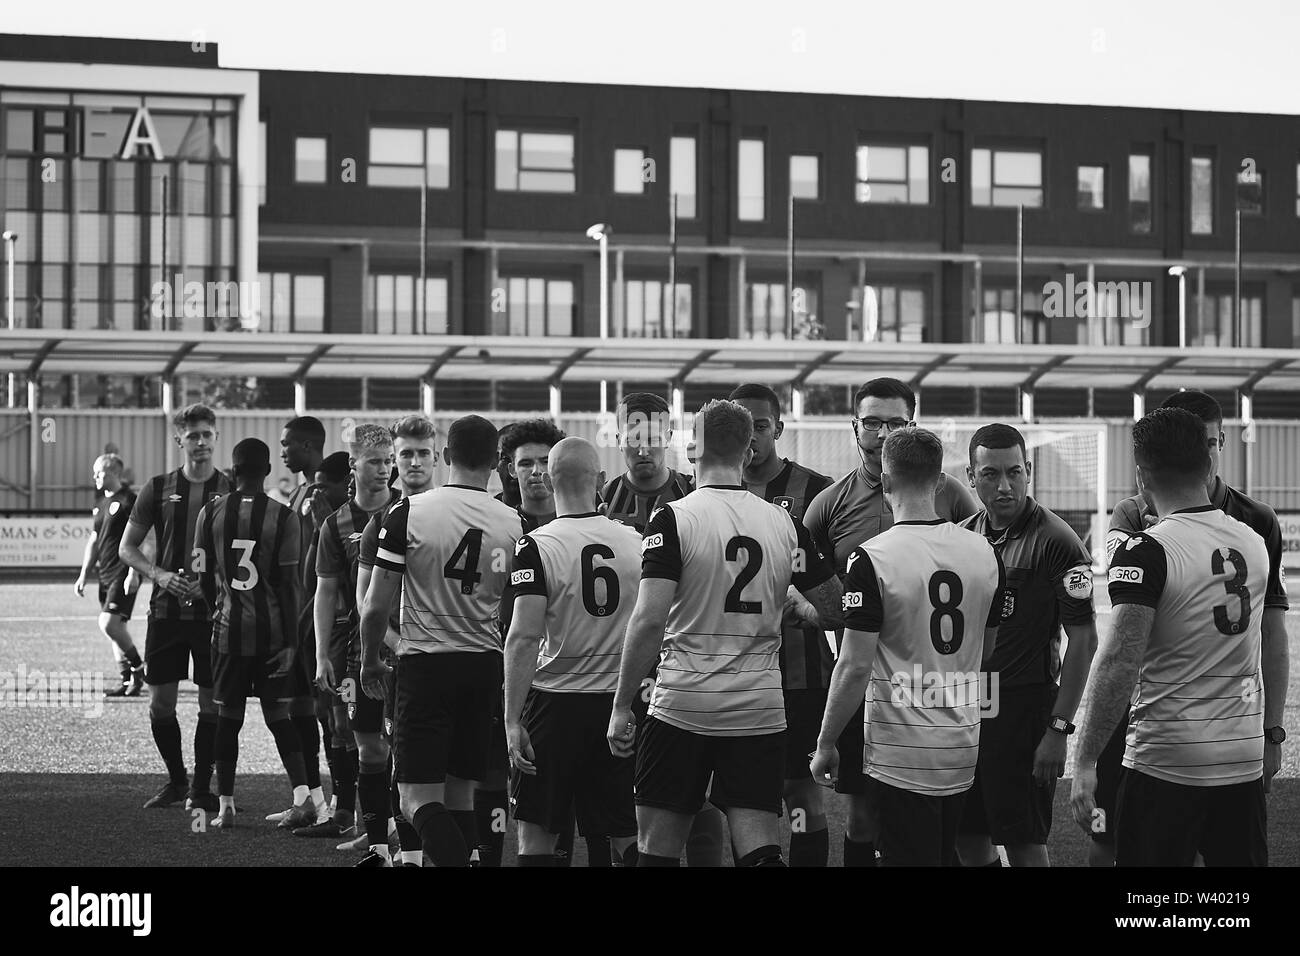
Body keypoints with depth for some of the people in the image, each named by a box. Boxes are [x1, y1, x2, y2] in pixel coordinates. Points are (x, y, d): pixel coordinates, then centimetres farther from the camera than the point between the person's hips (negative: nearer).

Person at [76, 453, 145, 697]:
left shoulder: (129, 501, -10)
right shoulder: (101, 504, 16)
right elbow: (93, 541, 21)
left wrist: (133, 574, -20)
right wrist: (83, 574, 18)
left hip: (123, 574, -9)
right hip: (105, 574, 9)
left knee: (109, 623, -17)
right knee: (115, 627, 9)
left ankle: (138, 667, 0)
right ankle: (128, 680, 14)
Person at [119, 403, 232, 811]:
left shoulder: (232, 491, 1)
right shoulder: (158, 489, 5)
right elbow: (127, 547, 9)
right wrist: (159, 574, -9)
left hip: (216, 611, -2)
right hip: (166, 609, 2)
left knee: (212, 702, 0)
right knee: (160, 702, 4)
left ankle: (201, 788, 10)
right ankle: (176, 780, 23)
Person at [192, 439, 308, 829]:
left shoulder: (211, 512, 0)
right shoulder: (282, 517, -6)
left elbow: (203, 577, 4)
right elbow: (288, 584, -7)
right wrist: (290, 641, -3)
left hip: (228, 628, 1)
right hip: (273, 629, -1)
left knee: (229, 716, 9)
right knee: (278, 715, 6)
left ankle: (225, 805, 11)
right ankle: (302, 792, -10)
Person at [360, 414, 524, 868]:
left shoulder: (407, 513, -8)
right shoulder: (513, 523, 1)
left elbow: (377, 604, -6)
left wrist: (370, 660, 12)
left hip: (426, 664, -4)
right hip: (486, 666, 4)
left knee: (420, 800, -4)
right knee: (461, 795, 13)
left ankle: (454, 859, -25)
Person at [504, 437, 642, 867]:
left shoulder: (536, 546, -11)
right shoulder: (635, 542, 2)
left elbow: (524, 637, -16)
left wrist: (512, 719, -14)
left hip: (556, 700, -4)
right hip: (620, 702, 4)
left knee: (536, 832, 4)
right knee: (625, 833, 11)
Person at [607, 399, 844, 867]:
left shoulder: (672, 518, -8)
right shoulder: (785, 524, 3)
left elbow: (649, 621, -15)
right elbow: (835, 612, 9)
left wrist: (621, 707, -9)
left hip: (682, 705, -3)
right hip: (760, 709, 3)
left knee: (657, 849, 7)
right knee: (759, 851, 2)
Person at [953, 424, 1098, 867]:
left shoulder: (1056, 542, -11)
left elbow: (1083, 640, -12)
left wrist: (1059, 728, -16)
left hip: (1023, 708, -6)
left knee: (1024, 844, 0)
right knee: (968, 839, 11)